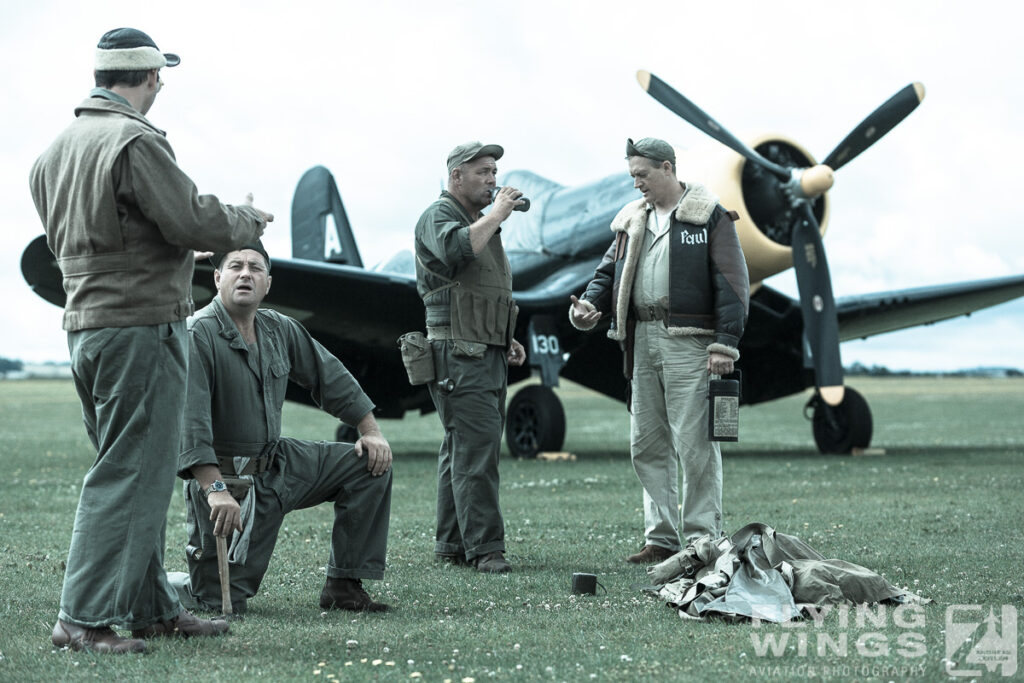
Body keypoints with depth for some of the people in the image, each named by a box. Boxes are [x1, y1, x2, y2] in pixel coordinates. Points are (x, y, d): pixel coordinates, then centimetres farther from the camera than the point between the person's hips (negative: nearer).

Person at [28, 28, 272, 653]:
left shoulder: (58, 149, 14)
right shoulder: (135, 142, -15)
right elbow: (195, 222, -17)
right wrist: (250, 221, 3)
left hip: (84, 322, 10)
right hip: (141, 326, -10)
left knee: (133, 474, 15)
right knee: (129, 475, -6)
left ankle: (152, 608, 22)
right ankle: (85, 618, -6)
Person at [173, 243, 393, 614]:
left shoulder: (281, 330, 6)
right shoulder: (198, 334, -17)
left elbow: (330, 375, 19)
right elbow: (190, 420, -27)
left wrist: (371, 431, 12)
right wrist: (215, 490, -35)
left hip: (278, 462, 8)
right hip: (225, 476, -8)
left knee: (370, 465, 2)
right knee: (223, 603, -14)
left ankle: (343, 586, 6)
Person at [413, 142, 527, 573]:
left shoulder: (480, 221, 24)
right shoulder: (439, 216, -5)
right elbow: (456, 250, -29)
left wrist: (507, 339, 20)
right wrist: (497, 214, -18)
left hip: (488, 355, 10)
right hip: (459, 354, -10)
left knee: (463, 449, 10)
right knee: (476, 446, -14)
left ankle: (452, 545, 13)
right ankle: (484, 547, -15)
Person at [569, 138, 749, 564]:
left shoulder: (709, 217, -2)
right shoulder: (632, 219, 18)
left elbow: (732, 284, -6)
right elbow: (610, 271, 21)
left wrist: (724, 343, -14)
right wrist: (588, 305, 0)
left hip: (688, 342, -7)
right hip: (643, 340, 7)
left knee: (694, 443, -6)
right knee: (646, 444, 8)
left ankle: (702, 539, 0)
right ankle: (661, 537, 15)